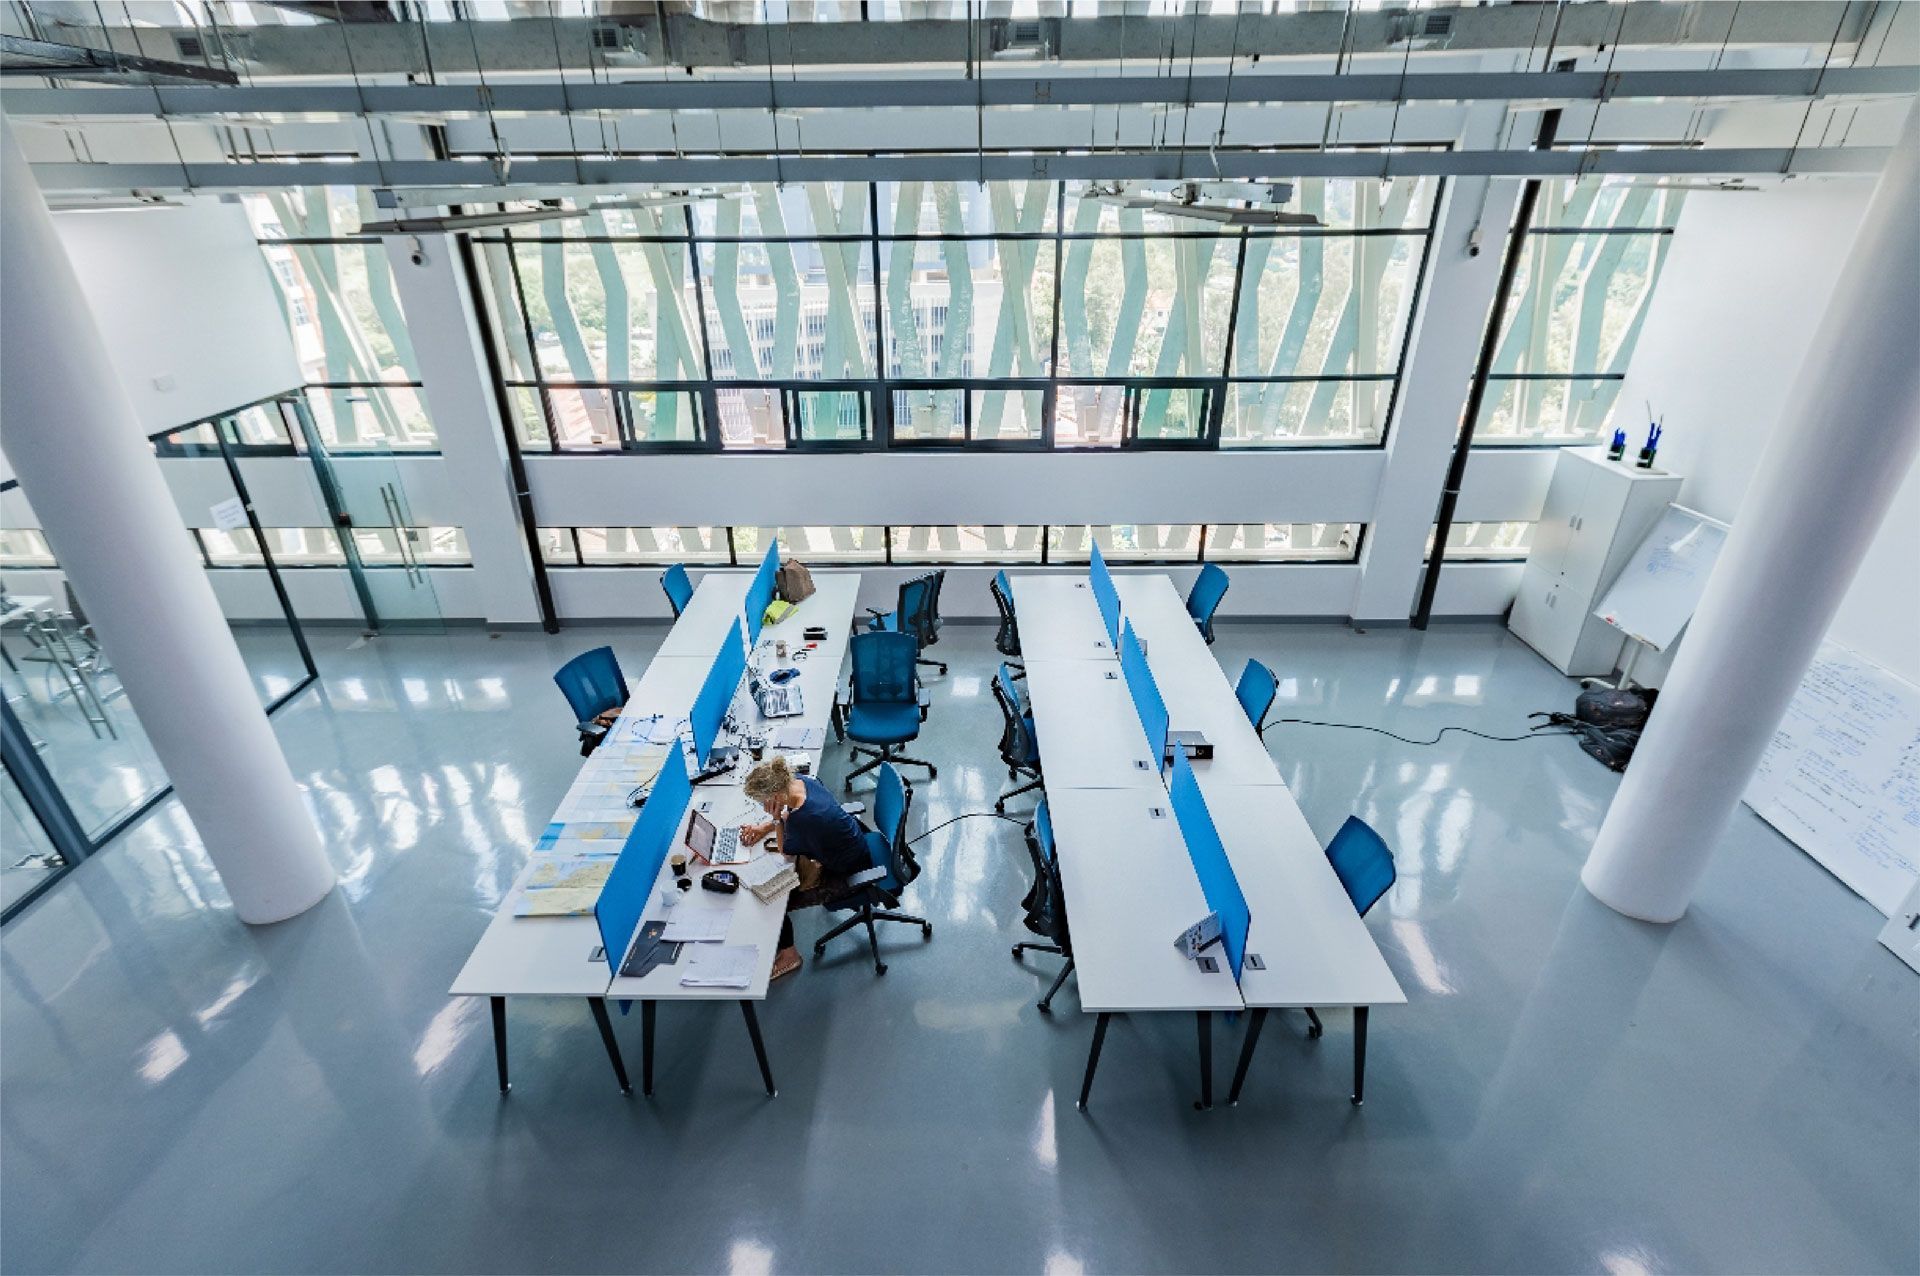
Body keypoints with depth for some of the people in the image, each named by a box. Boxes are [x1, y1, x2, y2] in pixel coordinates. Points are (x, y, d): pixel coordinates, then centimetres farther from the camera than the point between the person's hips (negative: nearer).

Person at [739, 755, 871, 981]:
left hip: (846, 875, -9)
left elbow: (785, 852, -14)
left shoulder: (802, 821, -37)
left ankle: (788, 955, 20)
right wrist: (764, 827, 0)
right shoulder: (800, 781, -15)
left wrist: (777, 820, -22)